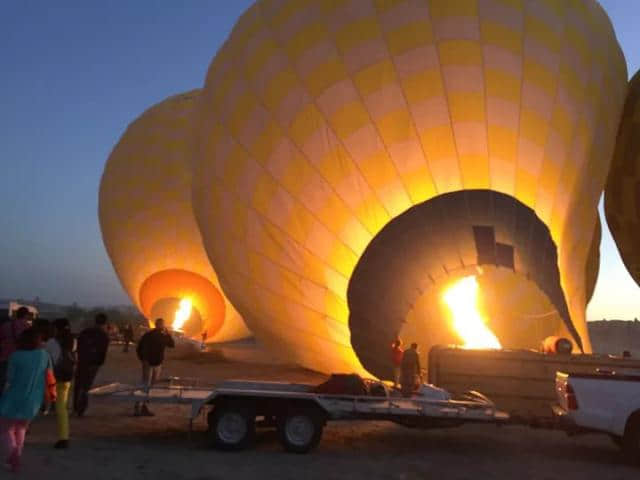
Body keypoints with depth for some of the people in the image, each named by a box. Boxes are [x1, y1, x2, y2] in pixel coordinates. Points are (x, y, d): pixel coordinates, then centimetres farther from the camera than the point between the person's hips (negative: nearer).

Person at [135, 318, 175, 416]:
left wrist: (168, 334, -7)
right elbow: (139, 349, -11)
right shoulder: (148, 335, -9)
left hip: (158, 364, 6)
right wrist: (143, 360, -15)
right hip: (148, 364, -6)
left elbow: (172, 345, 1)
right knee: (145, 385, -7)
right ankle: (137, 408, -3)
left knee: (151, 386, 10)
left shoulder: (164, 336, 7)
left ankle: (144, 407, 19)